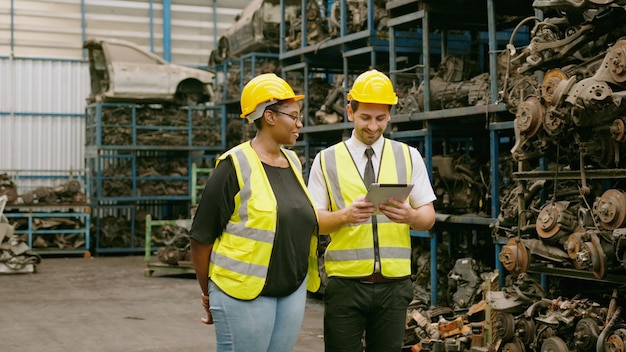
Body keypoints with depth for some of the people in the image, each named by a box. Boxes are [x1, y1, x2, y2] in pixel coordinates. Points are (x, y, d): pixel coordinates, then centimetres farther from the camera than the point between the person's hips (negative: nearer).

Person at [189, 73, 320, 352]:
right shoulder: (235, 166, -11)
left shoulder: (293, 162, 10)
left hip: (293, 291, 7)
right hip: (244, 293, -6)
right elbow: (202, 237, -8)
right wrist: (209, 293, 0)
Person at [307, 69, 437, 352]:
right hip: (345, 282, -1)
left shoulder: (409, 157, 7)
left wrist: (409, 215, -18)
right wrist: (346, 214, -20)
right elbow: (314, 220, 0)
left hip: (394, 283, 1)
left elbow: (428, 219, 4)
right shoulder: (326, 160, 3)